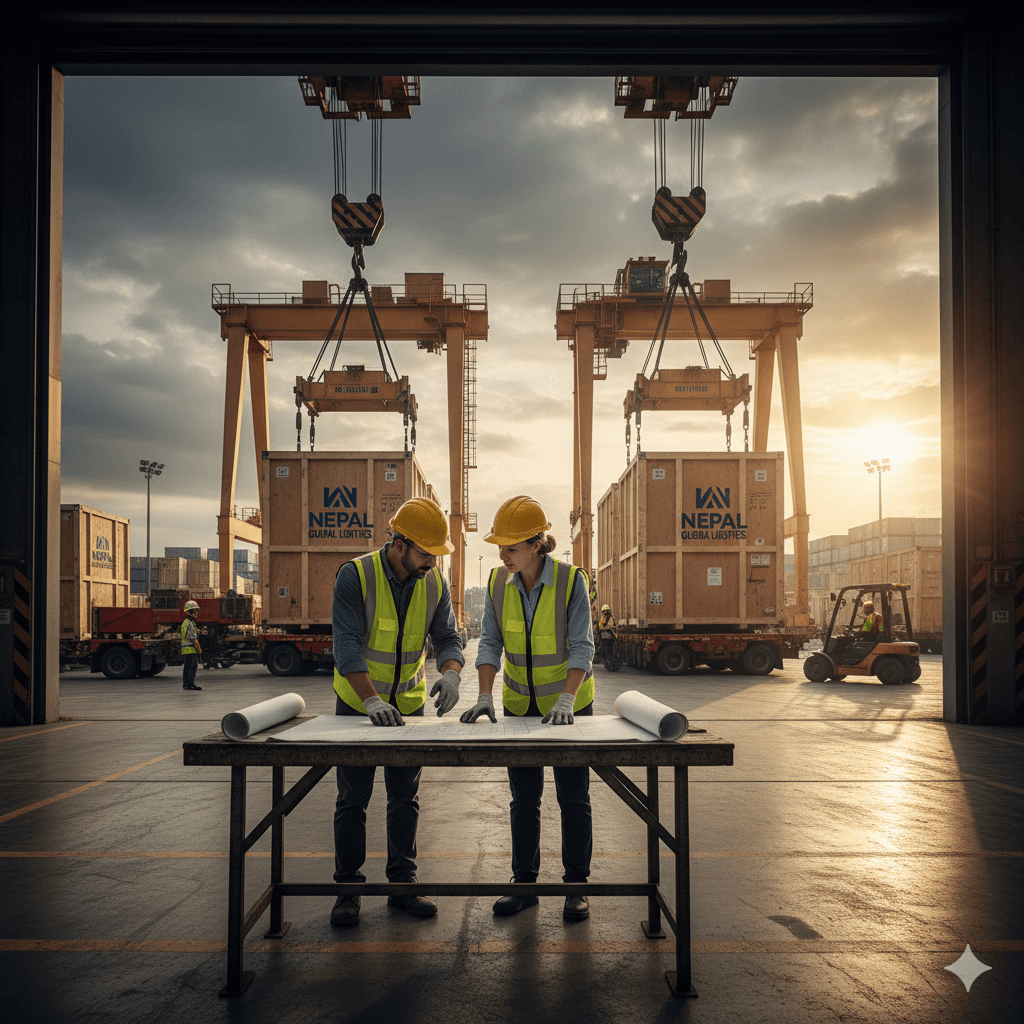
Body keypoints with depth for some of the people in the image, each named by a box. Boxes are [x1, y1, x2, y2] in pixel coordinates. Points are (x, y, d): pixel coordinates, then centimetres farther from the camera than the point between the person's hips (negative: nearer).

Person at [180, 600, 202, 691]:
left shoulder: (186, 622, 20)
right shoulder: (189, 623, -15)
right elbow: (193, 639, -18)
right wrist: (199, 649, -12)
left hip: (192, 651, 10)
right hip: (190, 649, -10)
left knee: (194, 666, 13)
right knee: (188, 667, -6)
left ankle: (191, 684, 17)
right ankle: (186, 685, -2)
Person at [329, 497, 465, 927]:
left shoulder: (434, 583, -6)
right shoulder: (356, 576, -21)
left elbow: (447, 637, -5)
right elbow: (347, 644, -27)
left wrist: (450, 672, -28)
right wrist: (372, 700, -39)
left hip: (408, 704, 4)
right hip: (357, 702, -4)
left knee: (405, 798, 10)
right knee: (352, 799, 3)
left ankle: (402, 883, 20)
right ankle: (348, 888, 13)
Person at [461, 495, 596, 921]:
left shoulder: (571, 580, -18)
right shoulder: (498, 581, -7)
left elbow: (581, 647, -20)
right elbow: (490, 642, -7)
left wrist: (565, 700, -32)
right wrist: (485, 696, -19)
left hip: (569, 703, -3)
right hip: (519, 704, 3)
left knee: (573, 798, 4)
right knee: (523, 798, 10)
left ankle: (576, 886, 16)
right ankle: (523, 883, 21)